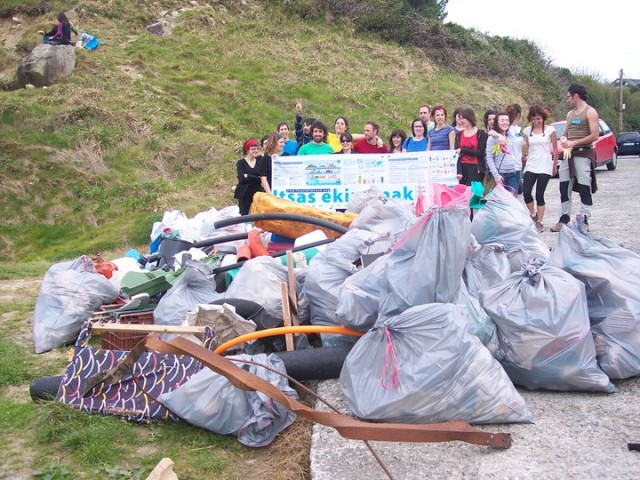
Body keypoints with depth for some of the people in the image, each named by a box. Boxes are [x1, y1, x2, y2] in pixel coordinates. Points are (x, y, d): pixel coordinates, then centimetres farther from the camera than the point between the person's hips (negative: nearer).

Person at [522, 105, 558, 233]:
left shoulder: (550, 130, -2)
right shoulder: (527, 131, 6)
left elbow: (555, 150, 4)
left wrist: (555, 166, 5)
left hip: (544, 167, -3)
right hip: (531, 166, 3)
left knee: (539, 195, -3)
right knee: (526, 192, -10)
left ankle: (539, 223, 8)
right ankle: (533, 215, 16)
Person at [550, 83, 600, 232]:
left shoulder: (590, 112, -5)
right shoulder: (570, 114, 17)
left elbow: (594, 136, -13)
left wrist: (574, 143, -16)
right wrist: (563, 139, -1)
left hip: (583, 154, -7)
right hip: (568, 154, 7)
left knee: (584, 189, -5)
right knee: (564, 187, 6)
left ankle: (584, 220, -1)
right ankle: (564, 218, 13)